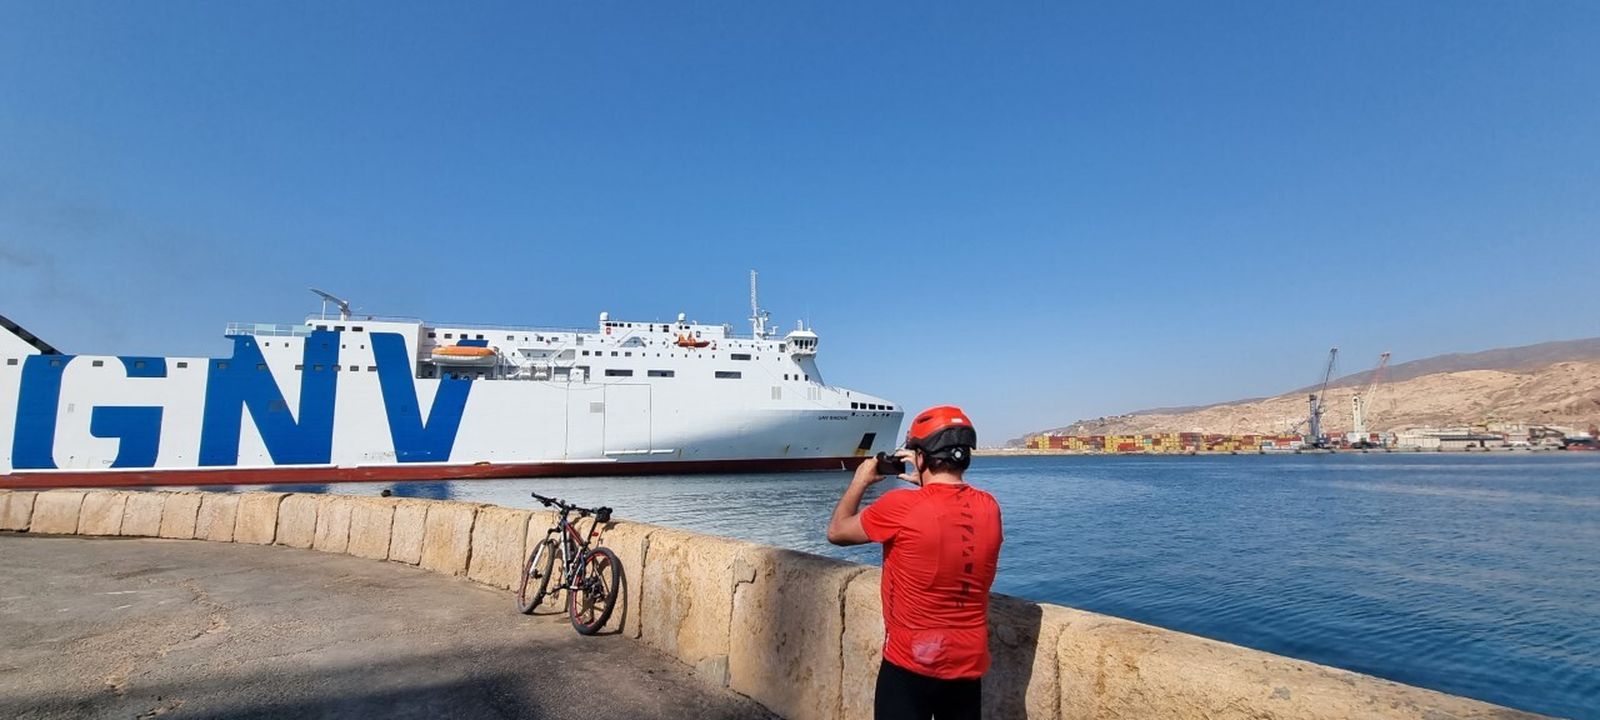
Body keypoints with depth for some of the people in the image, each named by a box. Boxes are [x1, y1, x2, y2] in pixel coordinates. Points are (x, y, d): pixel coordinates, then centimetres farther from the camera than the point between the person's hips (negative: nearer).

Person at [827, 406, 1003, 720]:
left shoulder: (900, 507, -20)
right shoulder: (988, 507, -5)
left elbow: (837, 531, -4)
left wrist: (860, 481, 9)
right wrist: (926, 484, 13)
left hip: (910, 663, -5)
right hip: (970, 663, 5)